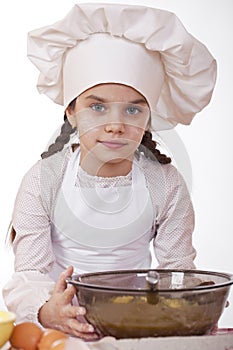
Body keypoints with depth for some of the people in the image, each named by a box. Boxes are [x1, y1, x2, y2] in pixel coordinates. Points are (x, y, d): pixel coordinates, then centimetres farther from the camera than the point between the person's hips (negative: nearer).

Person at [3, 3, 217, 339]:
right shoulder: (44, 180, -7)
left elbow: (177, 268, -2)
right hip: (64, 324, -2)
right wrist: (48, 310, -34)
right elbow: (30, 271, -12)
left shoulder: (166, 183, -2)